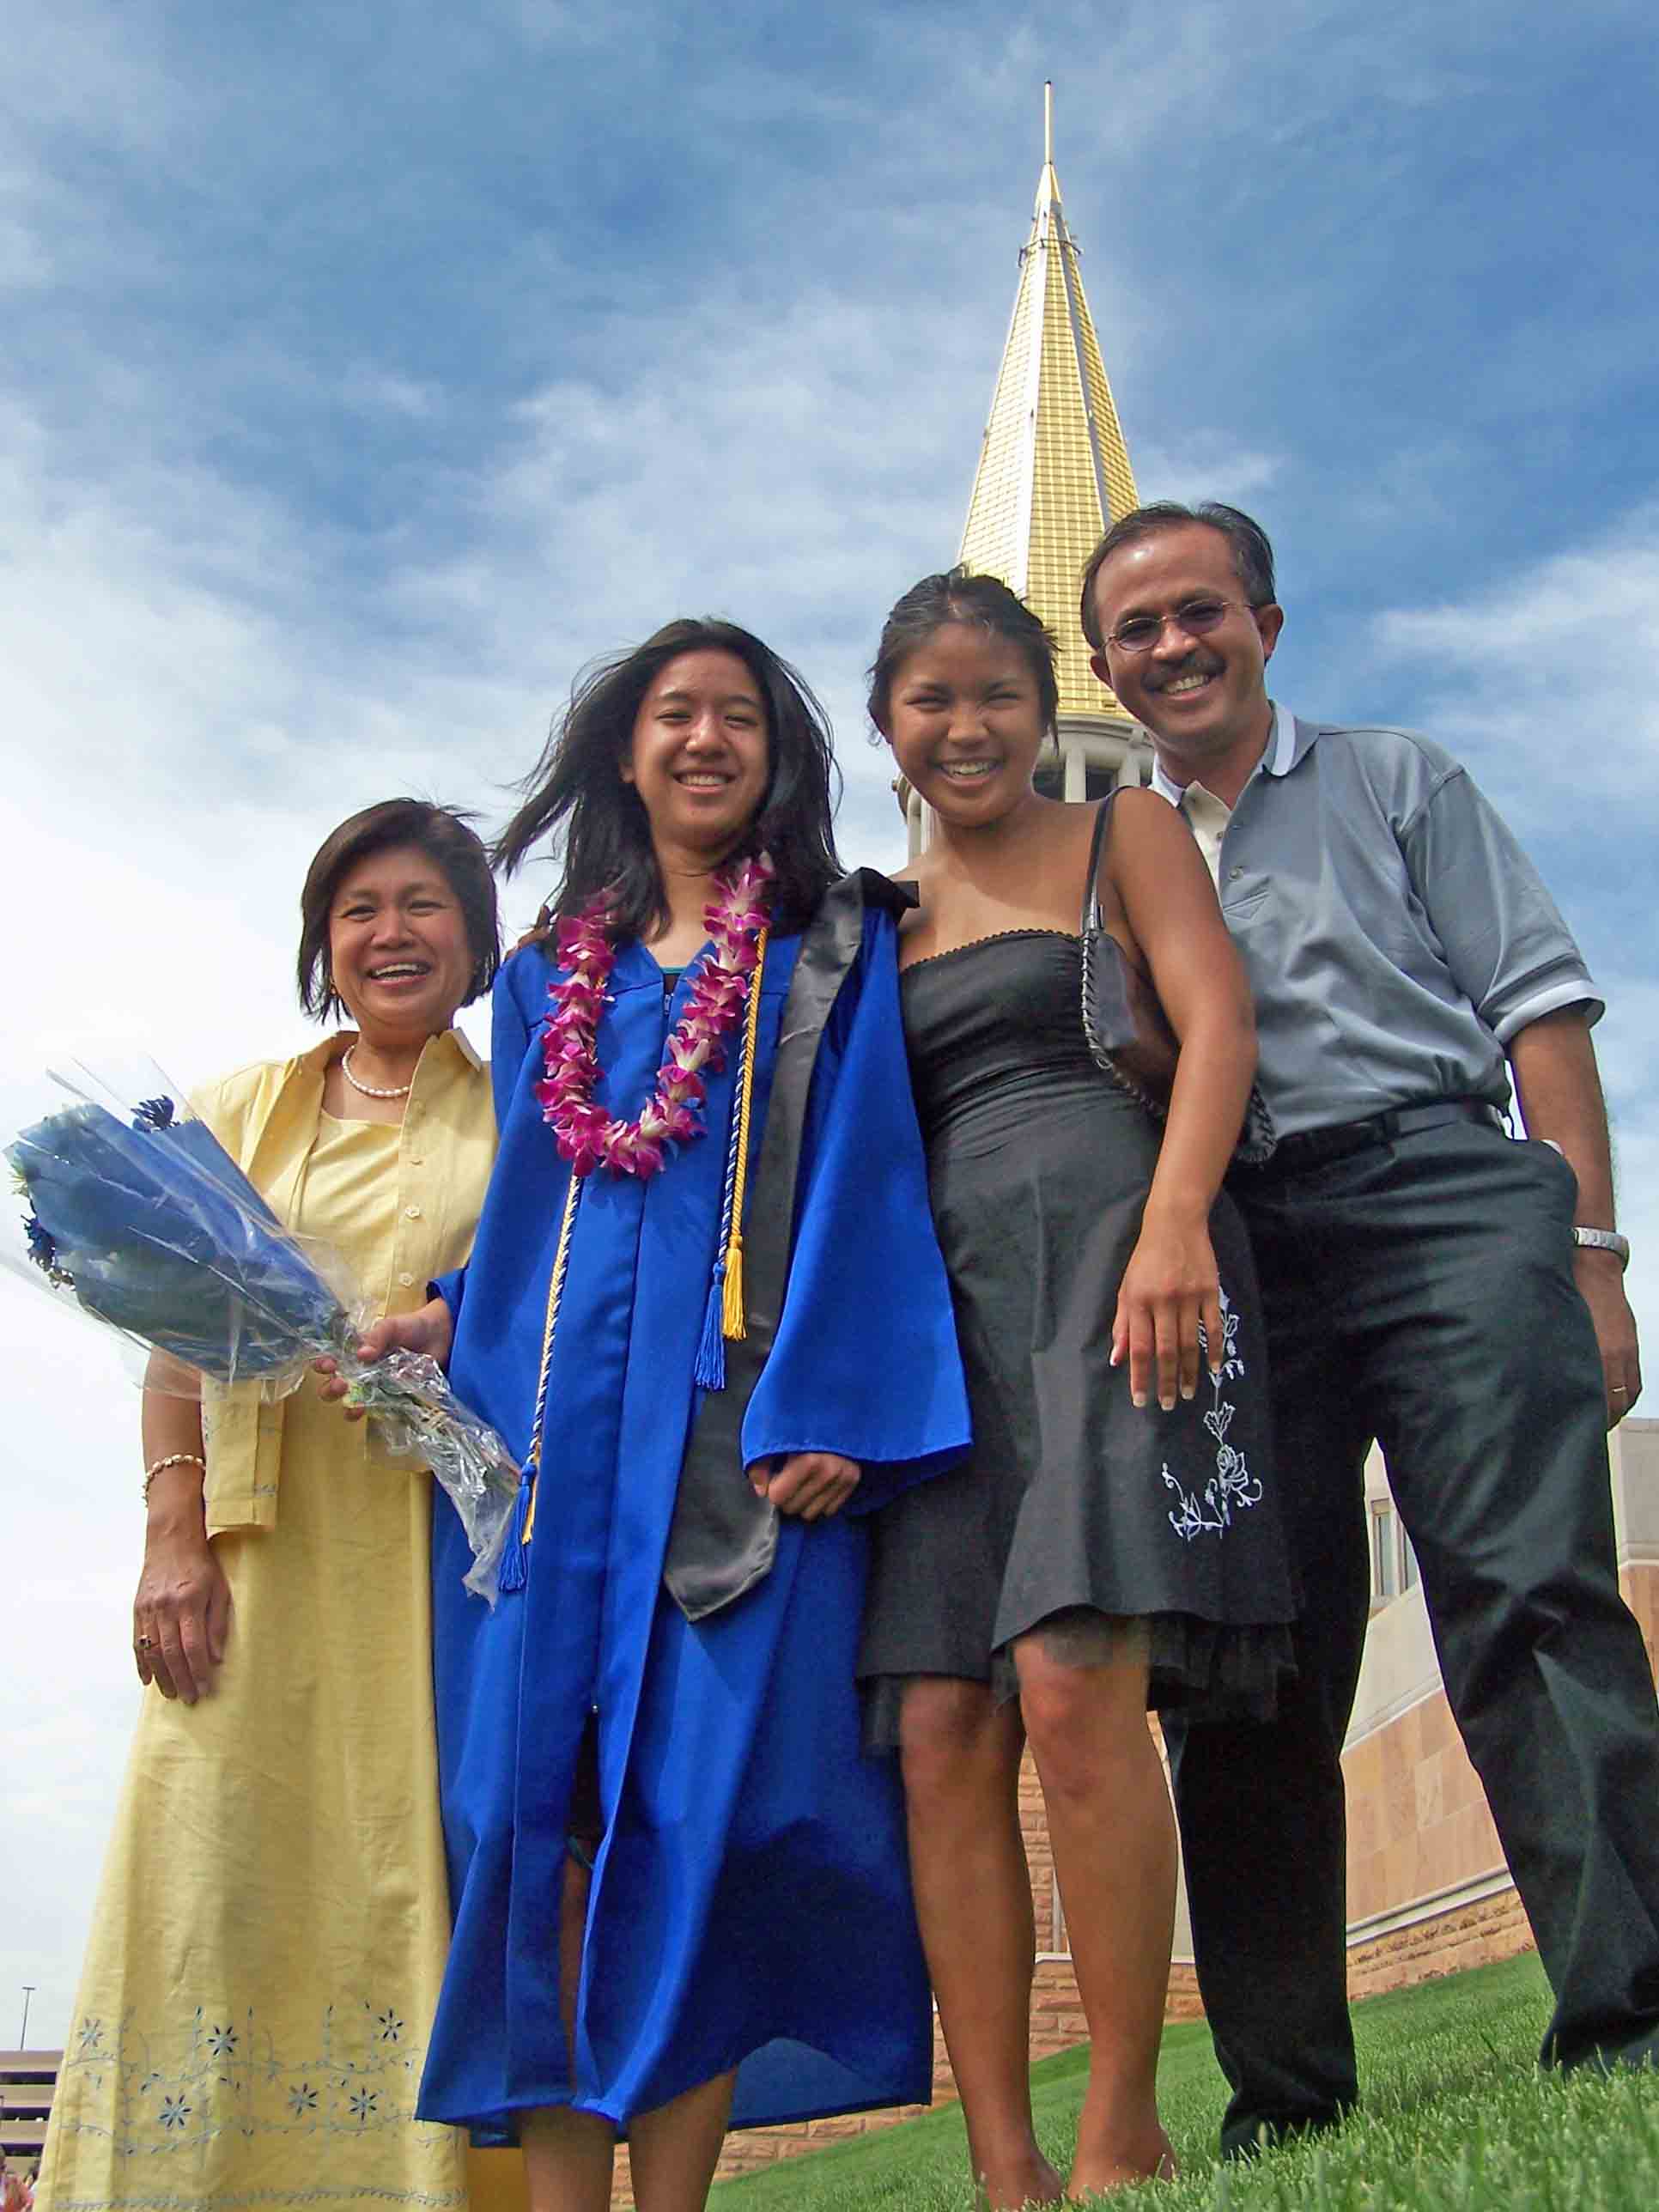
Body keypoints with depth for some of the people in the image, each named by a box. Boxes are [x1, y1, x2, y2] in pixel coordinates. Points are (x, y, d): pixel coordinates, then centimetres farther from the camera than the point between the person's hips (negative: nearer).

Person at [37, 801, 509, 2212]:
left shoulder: (520, 1119, 13)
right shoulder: (243, 1114, 17)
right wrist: (175, 1533, -3)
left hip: (450, 1541, -1)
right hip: (262, 1548, 2)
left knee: (420, 1869, -6)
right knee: (215, 1856, -5)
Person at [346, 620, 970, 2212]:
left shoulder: (835, 952, 10)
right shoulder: (549, 979, 21)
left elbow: (861, 1180, -1)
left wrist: (829, 1402, -13)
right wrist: (443, 1320, 4)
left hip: (742, 1409, -3)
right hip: (556, 1410, 3)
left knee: (706, 1799, -7)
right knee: (538, 1804, -4)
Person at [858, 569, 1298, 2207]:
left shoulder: (1124, 834, 13)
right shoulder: (883, 916, 23)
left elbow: (1215, 1021, -1)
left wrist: (1174, 1223, -18)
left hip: (1104, 1253, -4)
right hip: (947, 1295, 5)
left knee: (1072, 1684, -19)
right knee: (940, 1729, -7)